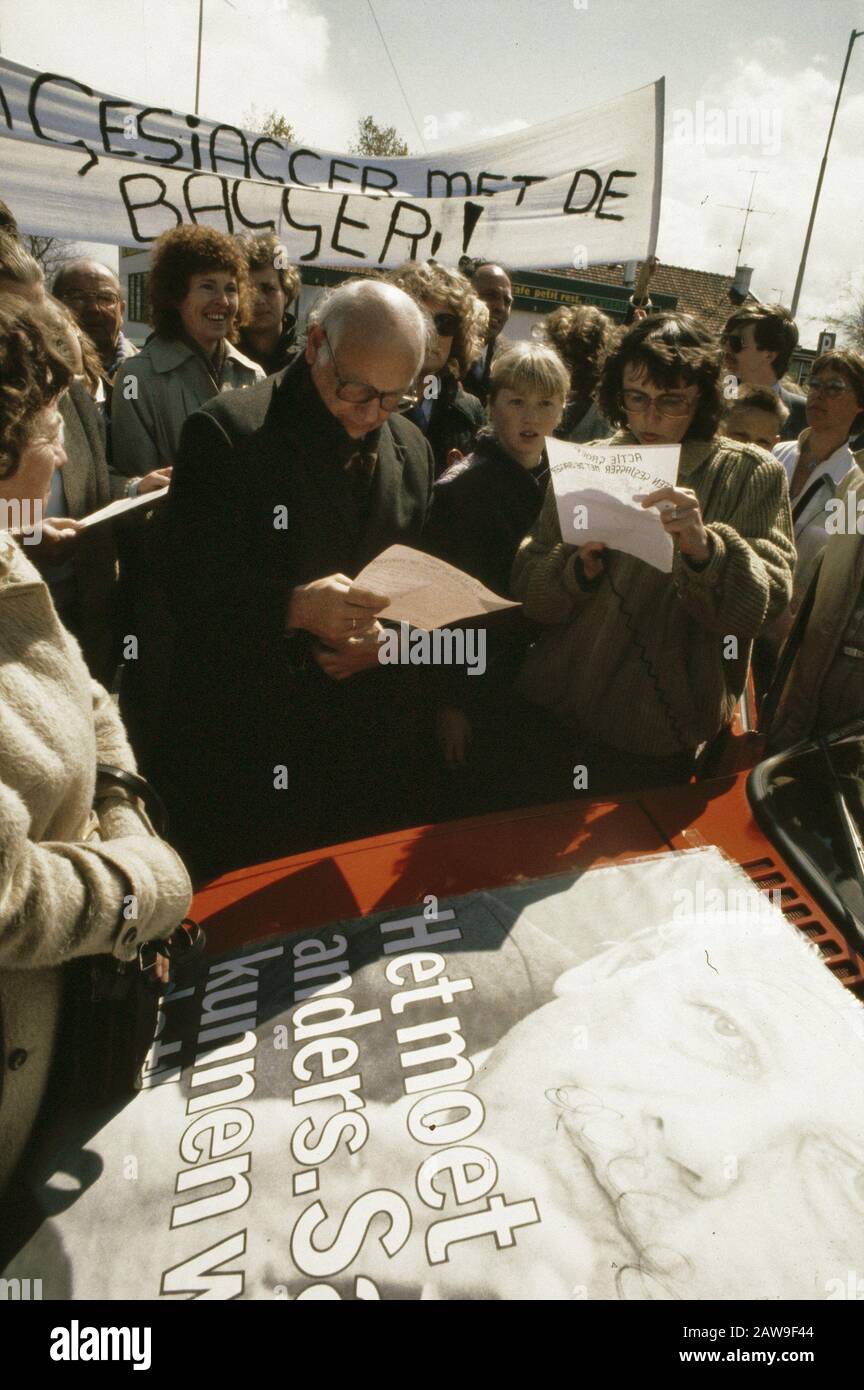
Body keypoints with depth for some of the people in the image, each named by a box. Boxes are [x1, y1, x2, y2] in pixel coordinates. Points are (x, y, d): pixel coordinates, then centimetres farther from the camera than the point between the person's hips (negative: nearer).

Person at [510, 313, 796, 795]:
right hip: (561, 718, 2)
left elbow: (763, 604, -16)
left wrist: (705, 548, -34)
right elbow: (530, 593, -2)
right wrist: (581, 562, -22)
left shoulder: (752, 476, -4)